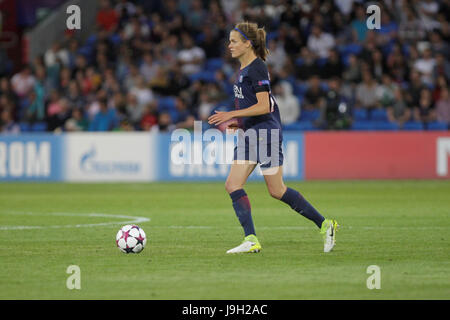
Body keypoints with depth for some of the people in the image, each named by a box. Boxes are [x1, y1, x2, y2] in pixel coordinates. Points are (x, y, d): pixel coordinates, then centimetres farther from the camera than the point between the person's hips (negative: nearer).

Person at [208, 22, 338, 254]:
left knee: (277, 191, -4)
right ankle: (251, 240, -5)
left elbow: (264, 106, -21)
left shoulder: (257, 68, -15)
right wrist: (238, 121, 14)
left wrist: (232, 115, -22)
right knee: (233, 185, -3)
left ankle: (324, 224, 8)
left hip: (265, 133, -10)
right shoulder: (244, 69, 14)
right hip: (249, 134, 10)